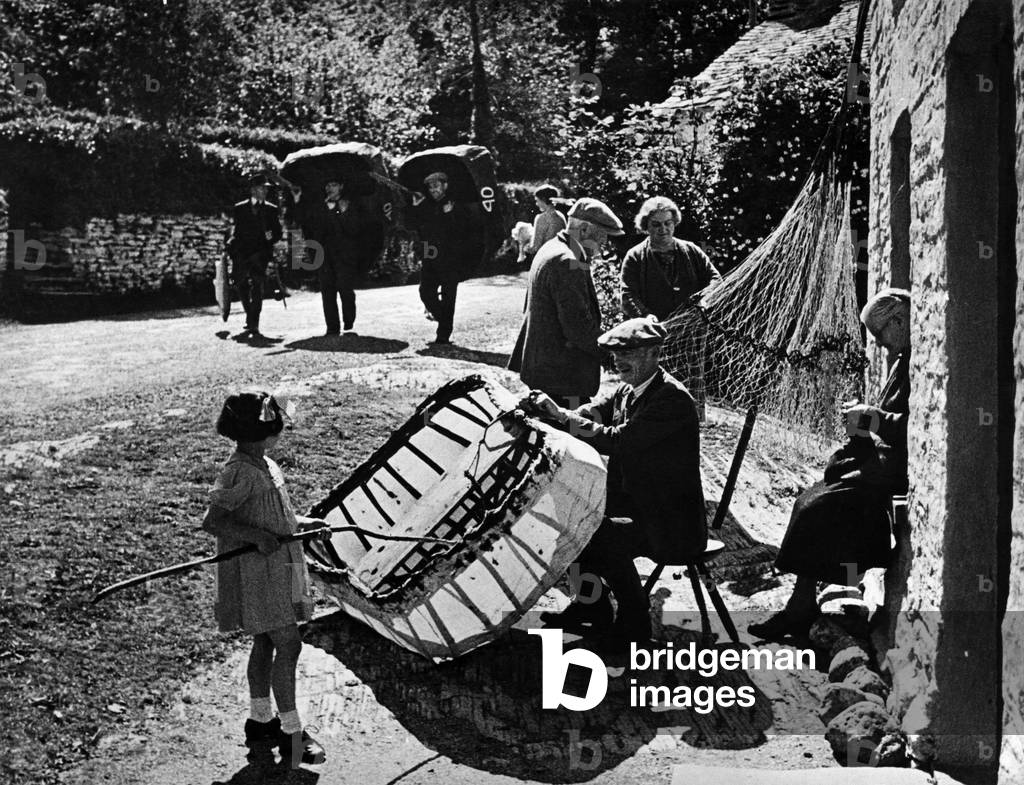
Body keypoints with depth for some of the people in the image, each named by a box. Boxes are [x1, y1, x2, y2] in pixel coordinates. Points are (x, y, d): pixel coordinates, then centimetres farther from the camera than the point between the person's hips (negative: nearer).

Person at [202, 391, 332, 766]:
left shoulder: (264, 465, 10)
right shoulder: (240, 473, -20)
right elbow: (212, 520, -22)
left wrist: (303, 522, 10)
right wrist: (256, 536, -30)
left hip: (277, 567, 10)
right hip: (256, 571, -10)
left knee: (265, 643, 17)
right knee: (287, 644, -7)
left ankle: (259, 723, 29)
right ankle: (291, 736, 1)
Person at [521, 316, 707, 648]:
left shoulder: (673, 398, -20)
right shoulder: (627, 391, 8)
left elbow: (616, 440, -27)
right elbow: (590, 416, -2)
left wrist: (561, 415, -26)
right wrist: (550, 412, -22)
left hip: (672, 525, -9)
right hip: (634, 504, 9)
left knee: (603, 536, -26)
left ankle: (634, 619, -5)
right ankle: (591, 605, 12)